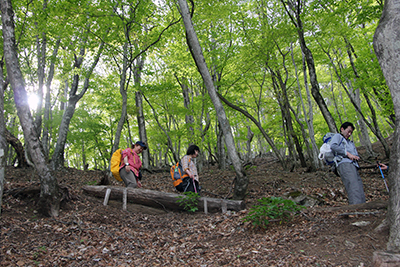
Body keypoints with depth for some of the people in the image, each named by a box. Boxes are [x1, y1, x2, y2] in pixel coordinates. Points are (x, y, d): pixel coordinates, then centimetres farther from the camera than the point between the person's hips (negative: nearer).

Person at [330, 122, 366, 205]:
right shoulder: (337, 136, 18)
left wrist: (356, 157, 5)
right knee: (354, 188, -25)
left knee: (361, 192, -4)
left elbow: (356, 154, 30)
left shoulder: (350, 142, 40)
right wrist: (347, 153, -8)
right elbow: (333, 146, -4)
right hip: (344, 163, -8)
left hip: (353, 165, 8)